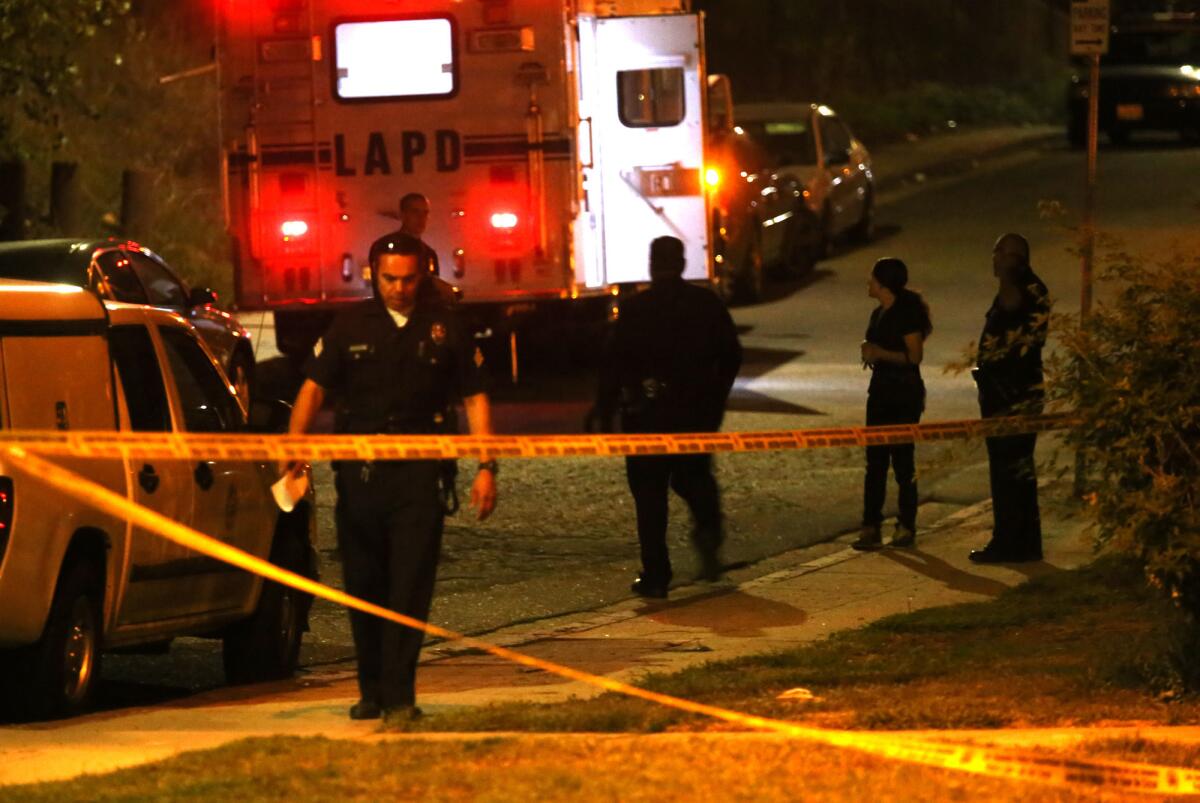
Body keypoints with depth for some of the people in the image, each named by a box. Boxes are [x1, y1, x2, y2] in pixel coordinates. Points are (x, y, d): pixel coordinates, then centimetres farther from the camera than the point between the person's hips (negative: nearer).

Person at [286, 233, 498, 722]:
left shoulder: (443, 328, 5)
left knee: (410, 588, -9)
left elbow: (474, 398, 8)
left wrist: (486, 467, 1)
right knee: (363, 586, 8)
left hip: (417, 475, -1)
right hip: (358, 472, 1)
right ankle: (372, 691, 20)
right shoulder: (351, 326, 5)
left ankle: (399, 695, -10)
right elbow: (314, 387, 5)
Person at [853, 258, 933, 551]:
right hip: (881, 390, 9)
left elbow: (914, 355, -17)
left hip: (905, 394, -9)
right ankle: (871, 528, 5)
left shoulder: (906, 312, -13)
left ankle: (906, 527, 5)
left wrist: (880, 352, -19)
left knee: (902, 460, -3)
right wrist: (869, 352, 8)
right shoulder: (879, 314, 14)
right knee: (875, 461, 4)